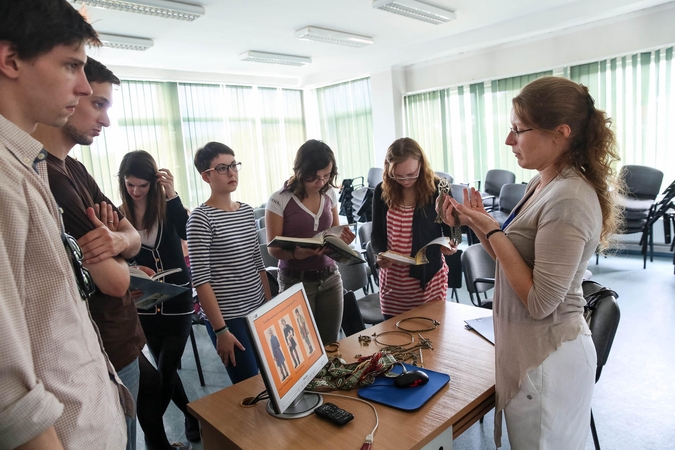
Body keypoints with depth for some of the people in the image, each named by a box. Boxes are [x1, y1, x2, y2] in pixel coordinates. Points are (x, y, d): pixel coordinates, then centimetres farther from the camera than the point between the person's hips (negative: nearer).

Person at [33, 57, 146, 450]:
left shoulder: (75, 170, 7)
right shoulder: (45, 177, -24)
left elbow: (135, 236, 7)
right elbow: (116, 281, -24)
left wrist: (116, 240, -15)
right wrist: (112, 254, -2)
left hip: (122, 344, 9)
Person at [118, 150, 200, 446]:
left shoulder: (167, 206, -6)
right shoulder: (119, 215, -2)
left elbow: (184, 233, -24)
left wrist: (172, 195, -29)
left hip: (177, 300, -3)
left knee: (166, 369, -2)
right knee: (165, 369, 14)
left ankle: (152, 435, 13)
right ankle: (192, 415, 34)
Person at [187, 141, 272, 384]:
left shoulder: (247, 211, 8)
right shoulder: (201, 218, -12)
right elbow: (201, 280, -15)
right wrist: (220, 329, -16)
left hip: (259, 311, 6)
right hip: (228, 318, -6)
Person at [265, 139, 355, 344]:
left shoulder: (330, 195, 2)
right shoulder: (279, 200, -12)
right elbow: (273, 248, -10)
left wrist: (343, 238, -10)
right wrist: (296, 253, -31)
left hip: (330, 277, 4)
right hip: (296, 281, -4)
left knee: (330, 345, 9)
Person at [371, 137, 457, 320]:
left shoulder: (438, 189, -8)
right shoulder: (382, 191, -1)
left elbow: (451, 230, 0)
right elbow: (377, 233, 5)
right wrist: (380, 254, -13)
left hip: (428, 277, -2)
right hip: (392, 280, 3)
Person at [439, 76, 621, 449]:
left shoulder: (569, 201, -25)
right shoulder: (543, 184, 4)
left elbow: (540, 302, -25)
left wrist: (492, 230, -23)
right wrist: (479, 224, -3)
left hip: (547, 358, -9)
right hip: (530, 348, 9)